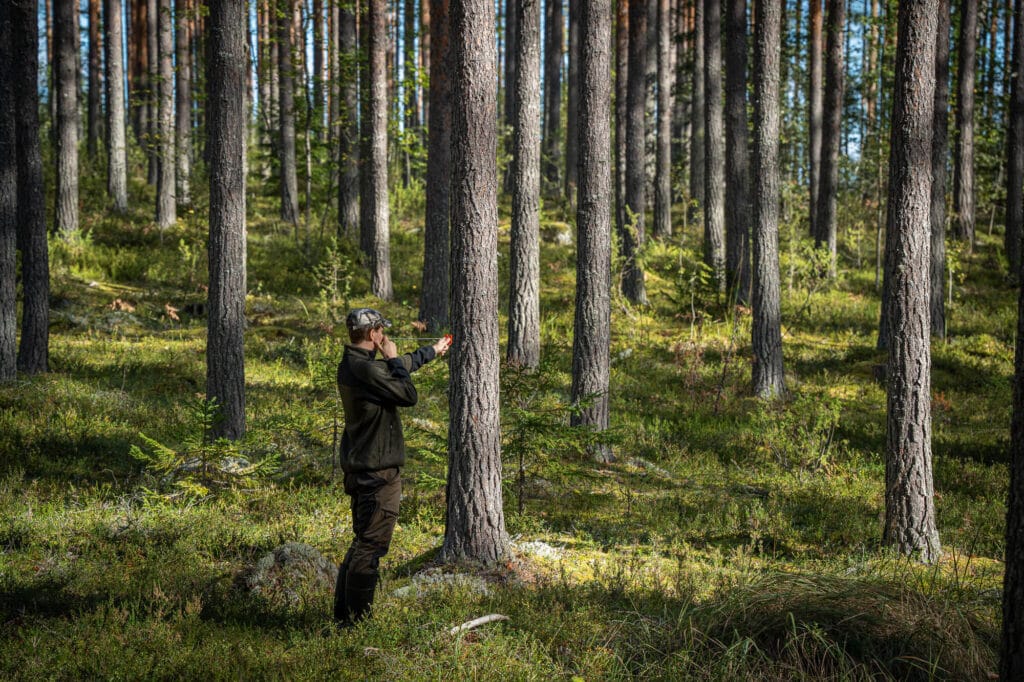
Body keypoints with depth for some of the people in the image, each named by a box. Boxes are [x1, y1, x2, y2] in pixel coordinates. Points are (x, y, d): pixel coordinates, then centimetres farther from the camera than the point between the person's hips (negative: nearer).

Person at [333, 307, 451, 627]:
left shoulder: (351, 364, 11)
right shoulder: (367, 369, -21)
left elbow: (402, 366, 28)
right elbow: (408, 395, -16)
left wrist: (433, 351, 40)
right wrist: (393, 359, -5)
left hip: (360, 469, 10)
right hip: (378, 472, -10)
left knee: (363, 542, 18)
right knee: (370, 547, -6)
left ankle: (343, 614, 22)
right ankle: (355, 620, -4)